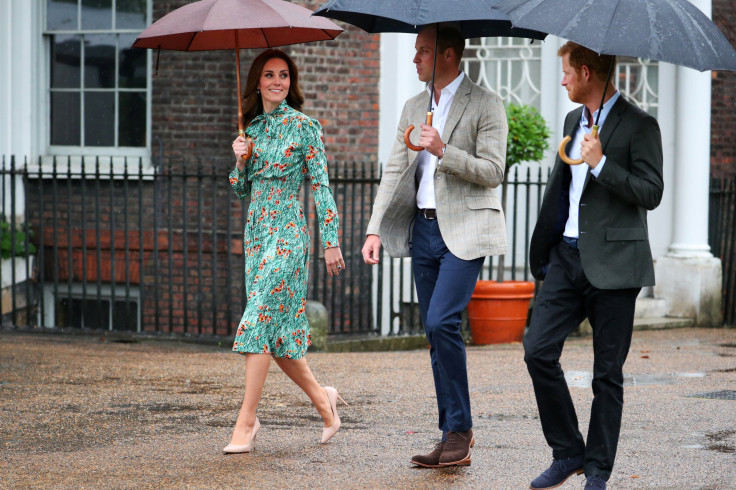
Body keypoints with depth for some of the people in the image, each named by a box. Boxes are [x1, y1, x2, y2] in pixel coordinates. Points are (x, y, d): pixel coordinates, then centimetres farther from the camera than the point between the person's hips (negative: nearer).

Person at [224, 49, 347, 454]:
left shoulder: (303, 126, -5)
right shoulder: (253, 127, 13)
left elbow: (321, 185, -5)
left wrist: (331, 241, -9)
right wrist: (240, 159, -3)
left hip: (287, 232, -7)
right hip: (255, 232, 7)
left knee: (258, 321, -13)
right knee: (274, 328, 6)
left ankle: (246, 421, -12)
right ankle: (321, 398, 23)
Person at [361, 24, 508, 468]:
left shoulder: (485, 105, -4)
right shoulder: (414, 108, 16)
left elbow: (493, 172, -10)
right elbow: (395, 172, 14)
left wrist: (444, 152, -21)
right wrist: (375, 229, 4)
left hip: (465, 230, -7)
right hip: (424, 229, 7)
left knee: (442, 322, -20)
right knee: (437, 333, 6)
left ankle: (460, 428, -9)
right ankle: (455, 440, 11)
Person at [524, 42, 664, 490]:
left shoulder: (638, 125, -8)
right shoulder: (574, 120, 15)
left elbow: (651, 193, -14)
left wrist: (601, 164, -21)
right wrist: (545, 250, 23)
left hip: (612, 263, -6)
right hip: (567, 257, 7)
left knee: (608, 372, 1)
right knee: (539, 352, -3)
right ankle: (568, 452, 11)